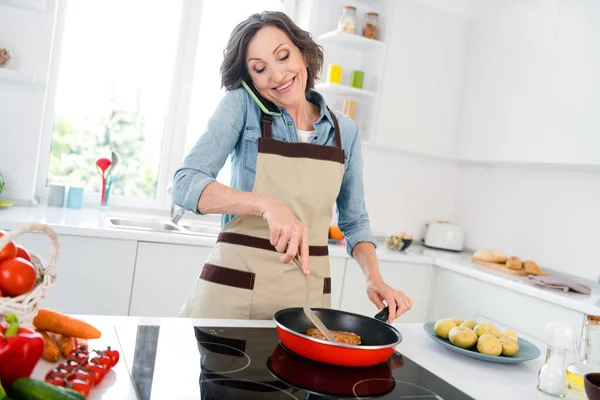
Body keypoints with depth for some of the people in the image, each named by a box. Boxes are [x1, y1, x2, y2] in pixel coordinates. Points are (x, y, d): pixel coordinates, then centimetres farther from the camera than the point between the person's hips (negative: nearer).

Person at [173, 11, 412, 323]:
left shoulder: (345, 131, 3)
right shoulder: (241, 104, -6)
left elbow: (354, 221, 11)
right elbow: (186, 183, -17)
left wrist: (374, 278, -6)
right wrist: (268, 205, -31)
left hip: (308, 290, 3)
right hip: (235, 284, -2)